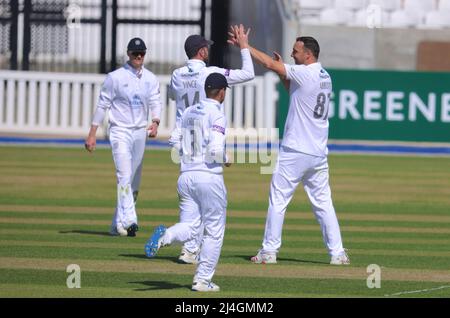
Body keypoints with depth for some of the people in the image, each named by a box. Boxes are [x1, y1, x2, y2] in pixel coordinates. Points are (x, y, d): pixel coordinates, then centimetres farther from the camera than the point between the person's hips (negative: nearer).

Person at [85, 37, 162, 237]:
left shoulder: (151, 79, 9)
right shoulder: (115, 77, -3)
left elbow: (155, 102, 0)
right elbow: (102, 105, -2)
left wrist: (155, 122, -21)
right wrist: (92, 134, -5)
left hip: (140, 133, 5)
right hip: (120, 131, -5)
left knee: (134, 182, 7)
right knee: (124, 176, -19)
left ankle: (117, 225, 16)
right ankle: (129, 220, -30)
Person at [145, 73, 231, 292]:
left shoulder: (189, 112, 11)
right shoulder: (216, 115, -10)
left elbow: (175, 140, 14)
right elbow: (216, 151, -19)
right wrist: (226, 159, 1)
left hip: (186, 175, 6)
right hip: (209, 176, -6)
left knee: (190, 228, 6)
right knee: (214, 231, 7)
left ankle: (165, 236, -26)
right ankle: (202, 280, 6)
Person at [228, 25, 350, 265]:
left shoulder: (304, 73, -13)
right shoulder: (325, 77, 12)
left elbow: (268, 63, -15)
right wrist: (283, 73, 16)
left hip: (295, 152, -7)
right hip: (319, 153, 7)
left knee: (278, 199, 1)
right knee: (323, 202, 9)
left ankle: (269, 251, 2)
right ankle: (337, 252, 4)